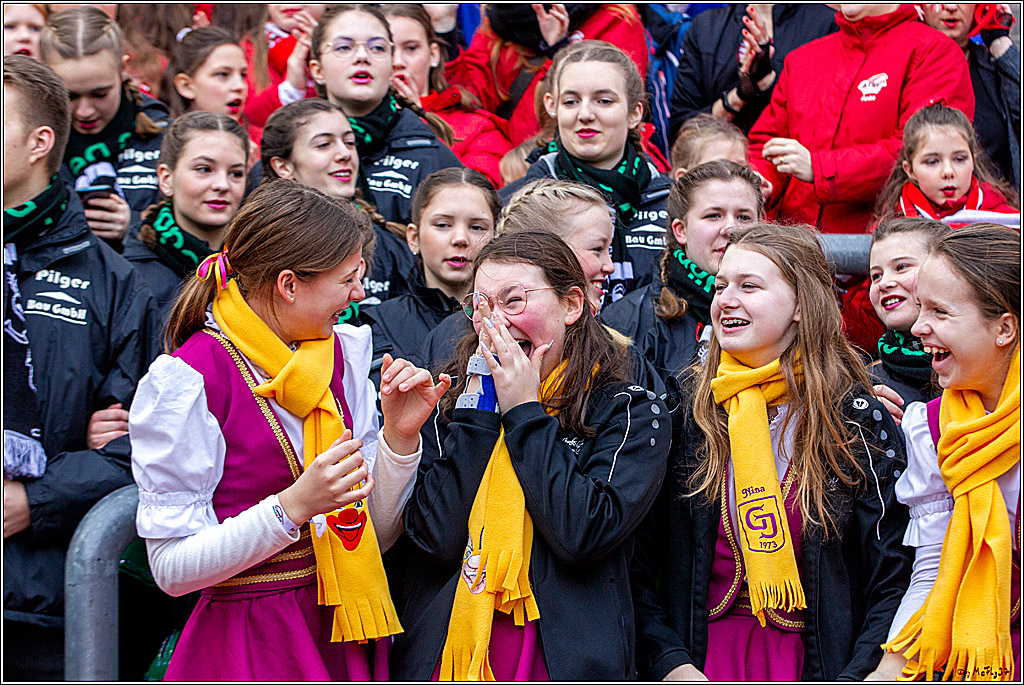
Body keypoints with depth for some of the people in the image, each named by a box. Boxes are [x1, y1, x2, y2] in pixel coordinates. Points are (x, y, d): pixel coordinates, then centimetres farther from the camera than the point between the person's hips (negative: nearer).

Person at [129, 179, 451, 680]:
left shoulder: (343, 353, 5)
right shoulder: (187, 380, -14)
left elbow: (375, 535, 7)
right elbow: (173, 569, -17)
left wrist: (400, 436, -7)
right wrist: (292, 507, -27)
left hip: (348, 639, 6)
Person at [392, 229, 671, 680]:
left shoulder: (630, 413, -2)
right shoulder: (453, 407, 5)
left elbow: (584, 535, -18)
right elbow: (438, 537, -9)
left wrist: (524, 413, -11)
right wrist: (479, 406, -9)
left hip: (562, 656, -2)